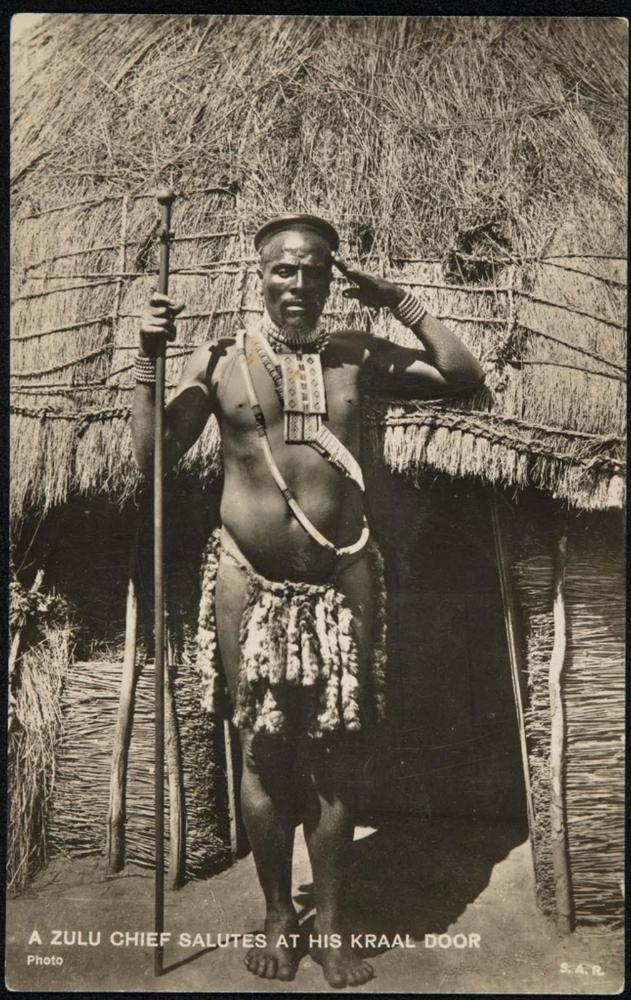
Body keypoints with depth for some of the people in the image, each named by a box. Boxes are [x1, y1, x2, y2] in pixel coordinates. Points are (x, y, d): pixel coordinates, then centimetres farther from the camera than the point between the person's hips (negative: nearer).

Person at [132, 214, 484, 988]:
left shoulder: (355, 356, 4)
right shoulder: (218, 360, 1)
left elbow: (465, 377, 1)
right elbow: (151, 457, -3)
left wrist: (403, 306, -4)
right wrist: (148, 361, -10)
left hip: (342, 578, 1)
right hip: (251, 582, 0)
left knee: (332, 754, 7)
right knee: (263, 753, 8)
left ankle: (331, 923, 23)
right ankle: (277, 916, 27)